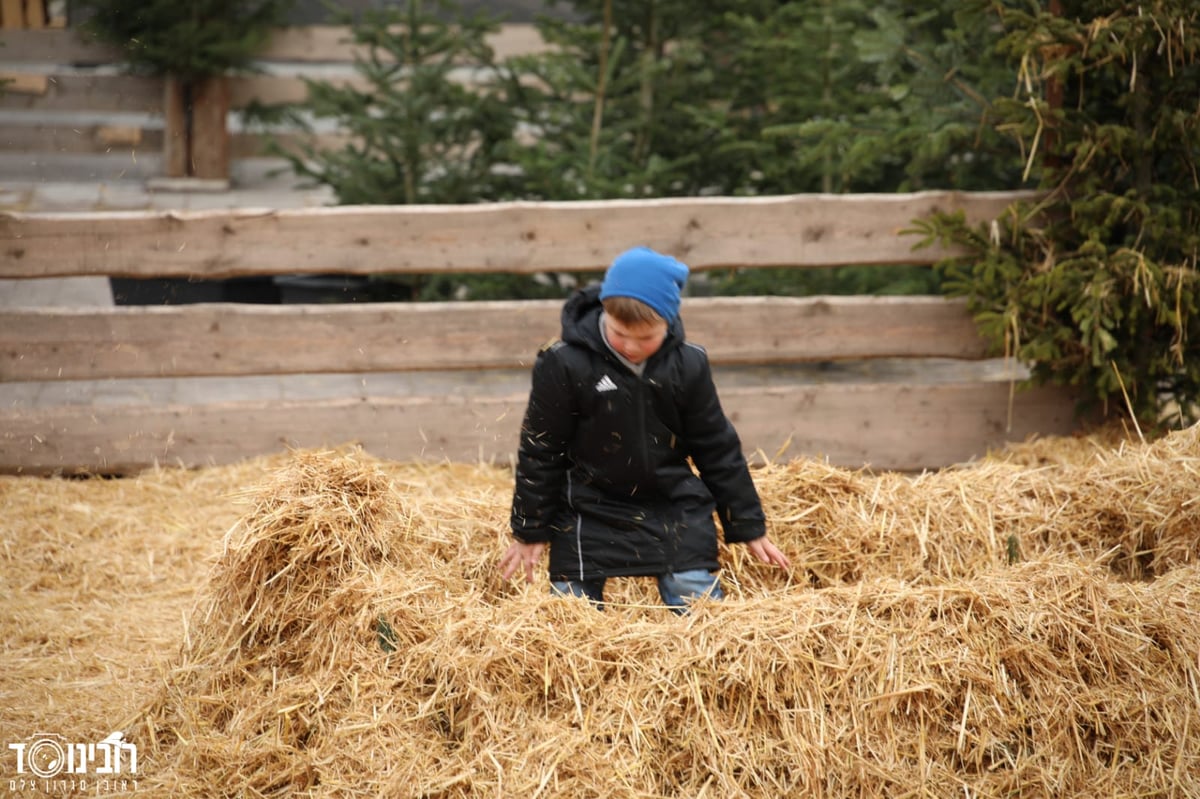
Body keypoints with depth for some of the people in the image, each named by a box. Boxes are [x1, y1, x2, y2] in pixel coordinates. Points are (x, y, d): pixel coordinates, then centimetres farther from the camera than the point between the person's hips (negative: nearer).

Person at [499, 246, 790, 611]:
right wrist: (530, 532, -1)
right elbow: (539, 451, -6)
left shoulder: (688, 364, -8)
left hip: (675, 510, 2)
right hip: (589, 515, -2)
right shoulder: (563, 364, -16)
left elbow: (718, 450, 4)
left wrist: (749, 528, 7)